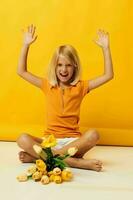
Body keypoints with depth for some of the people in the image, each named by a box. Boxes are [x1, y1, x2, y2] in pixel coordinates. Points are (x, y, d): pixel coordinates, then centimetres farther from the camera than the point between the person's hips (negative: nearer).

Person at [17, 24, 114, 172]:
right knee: (22, 139, -28)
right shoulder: (47, 86, 9)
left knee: (93, 135, -33)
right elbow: (21, 71, 7)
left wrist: (105, 48, -5)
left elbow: (108, 75, 0)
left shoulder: (80, 87, 6)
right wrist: (26, 45, 1)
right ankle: (76, 162, -33)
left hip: (73, 141, 0)